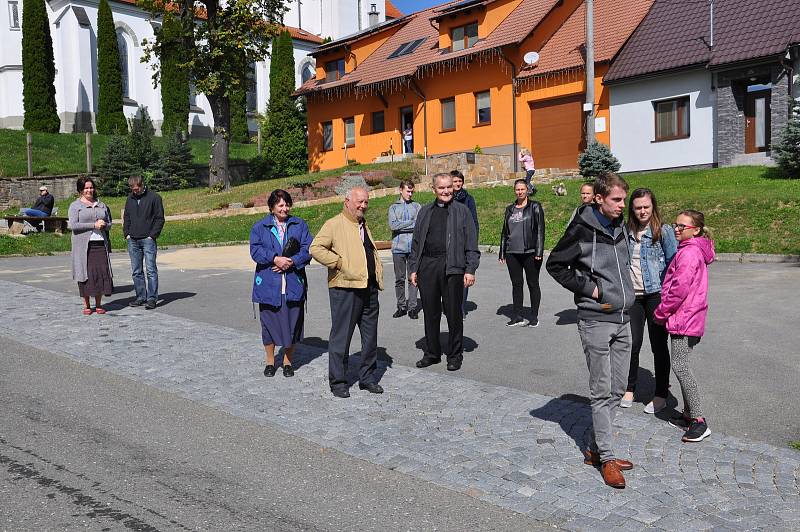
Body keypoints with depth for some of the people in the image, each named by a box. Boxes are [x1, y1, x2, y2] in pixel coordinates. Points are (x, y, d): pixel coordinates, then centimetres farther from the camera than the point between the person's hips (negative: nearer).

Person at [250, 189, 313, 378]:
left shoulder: (299, 225, 9)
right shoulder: (260, 226, 7)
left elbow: (308, 249, -1)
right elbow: (255, 250, -5)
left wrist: (291, 261, -15)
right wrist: (275, 259, -18)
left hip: (293, 283, 1)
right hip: (268, 284, 0)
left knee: (292, 322, 5)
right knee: (269, 322, 7)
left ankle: (288, 361, 22)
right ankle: (270, 361, 25)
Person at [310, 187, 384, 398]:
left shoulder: (364, 226, 21)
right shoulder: (334, 224, -4)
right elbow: (316, 248, -13)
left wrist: (378, 276, 18)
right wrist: (339, 262, -15)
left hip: (369, 288, 8)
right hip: (345, 288, -7)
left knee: (370, 337, 12)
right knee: (341, 337, 0)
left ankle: (368, 377, 24)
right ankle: (337, 381, 11)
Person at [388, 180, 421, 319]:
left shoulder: (417, 206, 13)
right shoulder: (393, 207, 13)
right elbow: (392, 225, -4)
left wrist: (401, 226, -8)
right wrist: (411, 222, -6)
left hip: (414, 247, 0)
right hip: (398, 247, 0)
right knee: (399, 279, 3)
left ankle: (412, 307, 4)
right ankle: (401, 306, 12)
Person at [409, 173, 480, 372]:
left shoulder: (461, 211, 4)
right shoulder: (425, 212, 14)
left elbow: (471, 243, 0)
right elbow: (416, 242, 16)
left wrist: (470, 270, -8)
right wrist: (413, 268, 9)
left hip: (452, 267, -3)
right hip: (427, 266, 4)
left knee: (453, 312, 4)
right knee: (430, 312, 10)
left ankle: (455, 355, 16)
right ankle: (432, 353, 23)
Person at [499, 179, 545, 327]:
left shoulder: (535, 207, 1)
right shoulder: (510, 209, 14)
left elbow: (540, 230, -4)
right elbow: (504, 232, 18)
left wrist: (539, 251, -12)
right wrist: (502, 252, 14)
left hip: (530, 252, -4)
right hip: (512, 253, 4)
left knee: (533, 284, 4)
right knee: (516, 284, 6)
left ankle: (534, 317, 12)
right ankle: (518, 317, 12)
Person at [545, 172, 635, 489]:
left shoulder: (620, 226, 9)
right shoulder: (582, 229, -12)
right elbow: (555, 264, -8)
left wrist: (624, 293, 11)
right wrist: (588, 288, -12)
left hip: (622, 319, 8)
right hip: (595, 320, -7)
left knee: (617, 389, 12)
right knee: (602, 392, -1)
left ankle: (595, 449, 24)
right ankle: (607, 458, 11)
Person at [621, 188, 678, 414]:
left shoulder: (664, 231, -3)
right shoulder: (627, 232, 7)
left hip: (656, 294, -3)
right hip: (632, 295, 3)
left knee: (659, 345, 6)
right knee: (632, 343, 8)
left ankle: (661, 394, 19)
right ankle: (629, 388, 26)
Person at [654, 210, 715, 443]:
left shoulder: (689, 253, -16)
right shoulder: (691, 250, 17)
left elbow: (679, 289, -22)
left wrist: (660, 312, -11)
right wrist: (665, 312, 17)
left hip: (684, 318, -11)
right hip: (685, 318, 11)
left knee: (680, 366, -10)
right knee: (681, 365, 14)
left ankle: (699, 421, -6)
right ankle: (689, 415, 22)